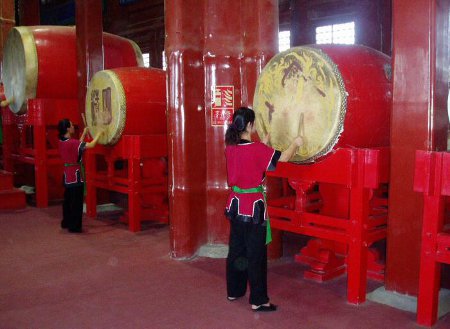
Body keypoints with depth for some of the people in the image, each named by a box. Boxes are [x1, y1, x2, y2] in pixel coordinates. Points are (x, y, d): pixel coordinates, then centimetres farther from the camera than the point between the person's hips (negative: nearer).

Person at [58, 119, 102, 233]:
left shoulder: (62, 142, 4)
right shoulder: (72, 142, -21)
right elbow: (91, 145, -22)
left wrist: (84, 133, 20)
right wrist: (99, 133, -8)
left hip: (67, 175, 9)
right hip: (75, 176, -9)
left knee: (68, 200, 19)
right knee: (76, 202, 0)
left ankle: (66, 222, 30)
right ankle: (74, 227, 6)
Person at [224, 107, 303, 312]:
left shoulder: (230, 148, 2)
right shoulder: (257, 149, -17)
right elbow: (284, 158, -10)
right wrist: (296, 143, 9)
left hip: (236, 204, 7)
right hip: (253, 206, -7)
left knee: (236, 250, 18)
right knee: (255, 254, 2)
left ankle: (233, 291, 31)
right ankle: (258, 301, 10)